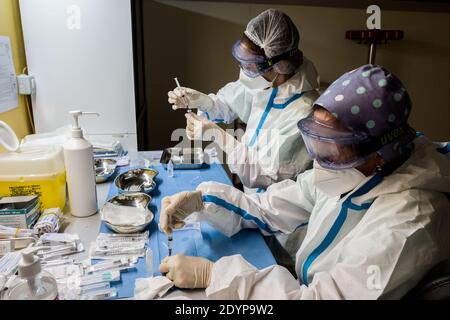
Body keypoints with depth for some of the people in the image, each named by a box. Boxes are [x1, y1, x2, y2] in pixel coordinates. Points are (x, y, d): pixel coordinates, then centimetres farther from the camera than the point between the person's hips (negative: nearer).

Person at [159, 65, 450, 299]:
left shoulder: (407, 225, -30)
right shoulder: (348, 173, -9)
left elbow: (326, 295, -30)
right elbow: (271, 207, -3)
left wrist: (211, 274, -29)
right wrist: (201, 199, -16)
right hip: (305, 284, 6)